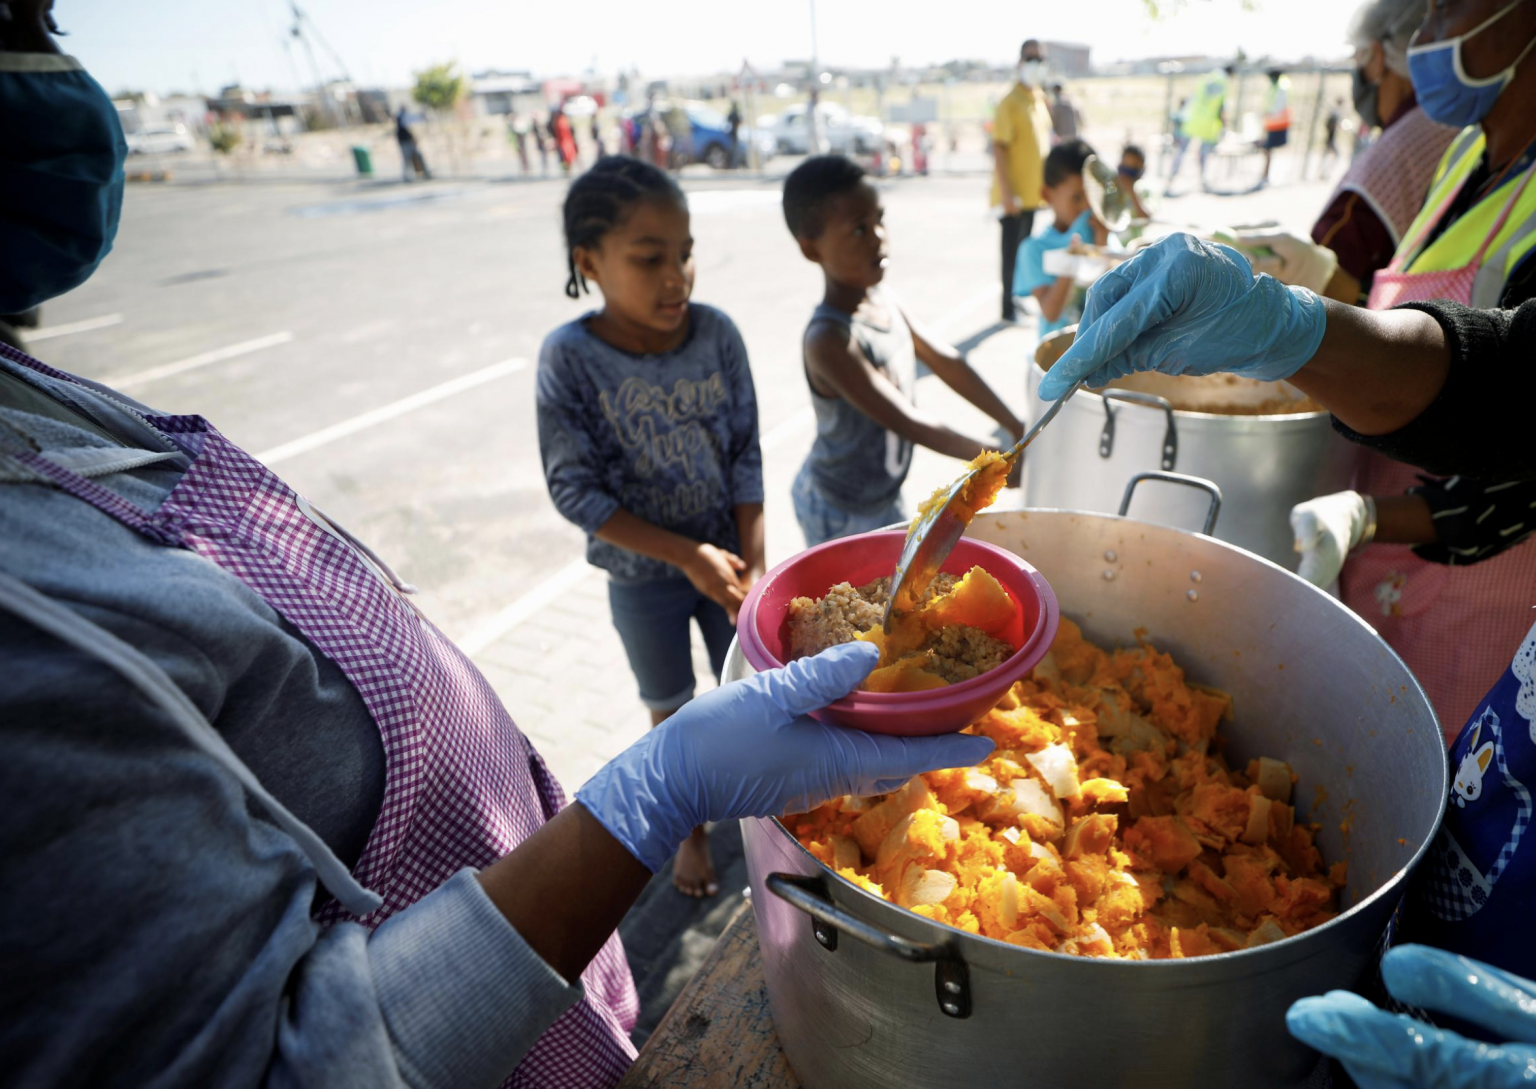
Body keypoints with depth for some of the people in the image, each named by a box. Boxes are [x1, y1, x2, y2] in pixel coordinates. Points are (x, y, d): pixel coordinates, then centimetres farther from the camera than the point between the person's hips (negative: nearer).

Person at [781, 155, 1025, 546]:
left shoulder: (882, 299, -4)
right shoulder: (829, 341, -30)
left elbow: (946, 361, 0)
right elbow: (911, 424, -31)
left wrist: (1018, 428, -1)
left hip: (885, 498, 8)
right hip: (840, 515, -8)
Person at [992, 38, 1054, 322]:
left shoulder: (1039, 100, 13)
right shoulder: (1011, 102, -13)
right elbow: (999, 149, -19)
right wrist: (1007, 194, -24)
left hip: (1032, 191, 8)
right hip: (1015, 195, -8)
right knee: (1012, 251, -2)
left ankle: (1017, 300, 24)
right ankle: (1008, 307, 6)